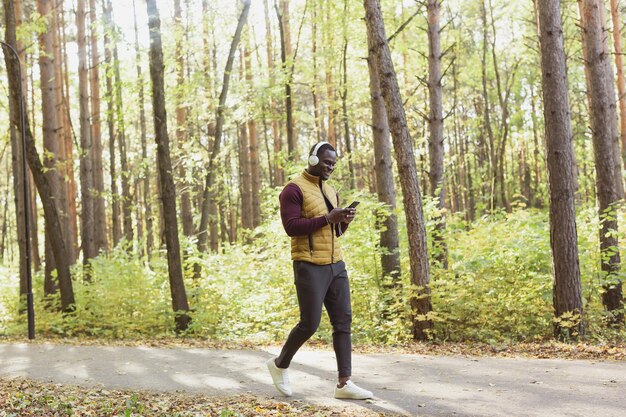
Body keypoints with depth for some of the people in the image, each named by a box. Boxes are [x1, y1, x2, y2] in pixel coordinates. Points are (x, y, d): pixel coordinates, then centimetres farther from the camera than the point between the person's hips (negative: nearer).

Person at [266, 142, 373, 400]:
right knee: (310, 324, -4)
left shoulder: (330, 191, 17)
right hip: (309, 266, -8)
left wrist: (344, 221, 0)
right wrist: (327, 218, -21)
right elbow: (291, 227, -18)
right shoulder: (294, 189, -9)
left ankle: (344, 383, 4)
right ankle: (279, 364, 20)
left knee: (343, 322, 2)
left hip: (336, 265, 8)